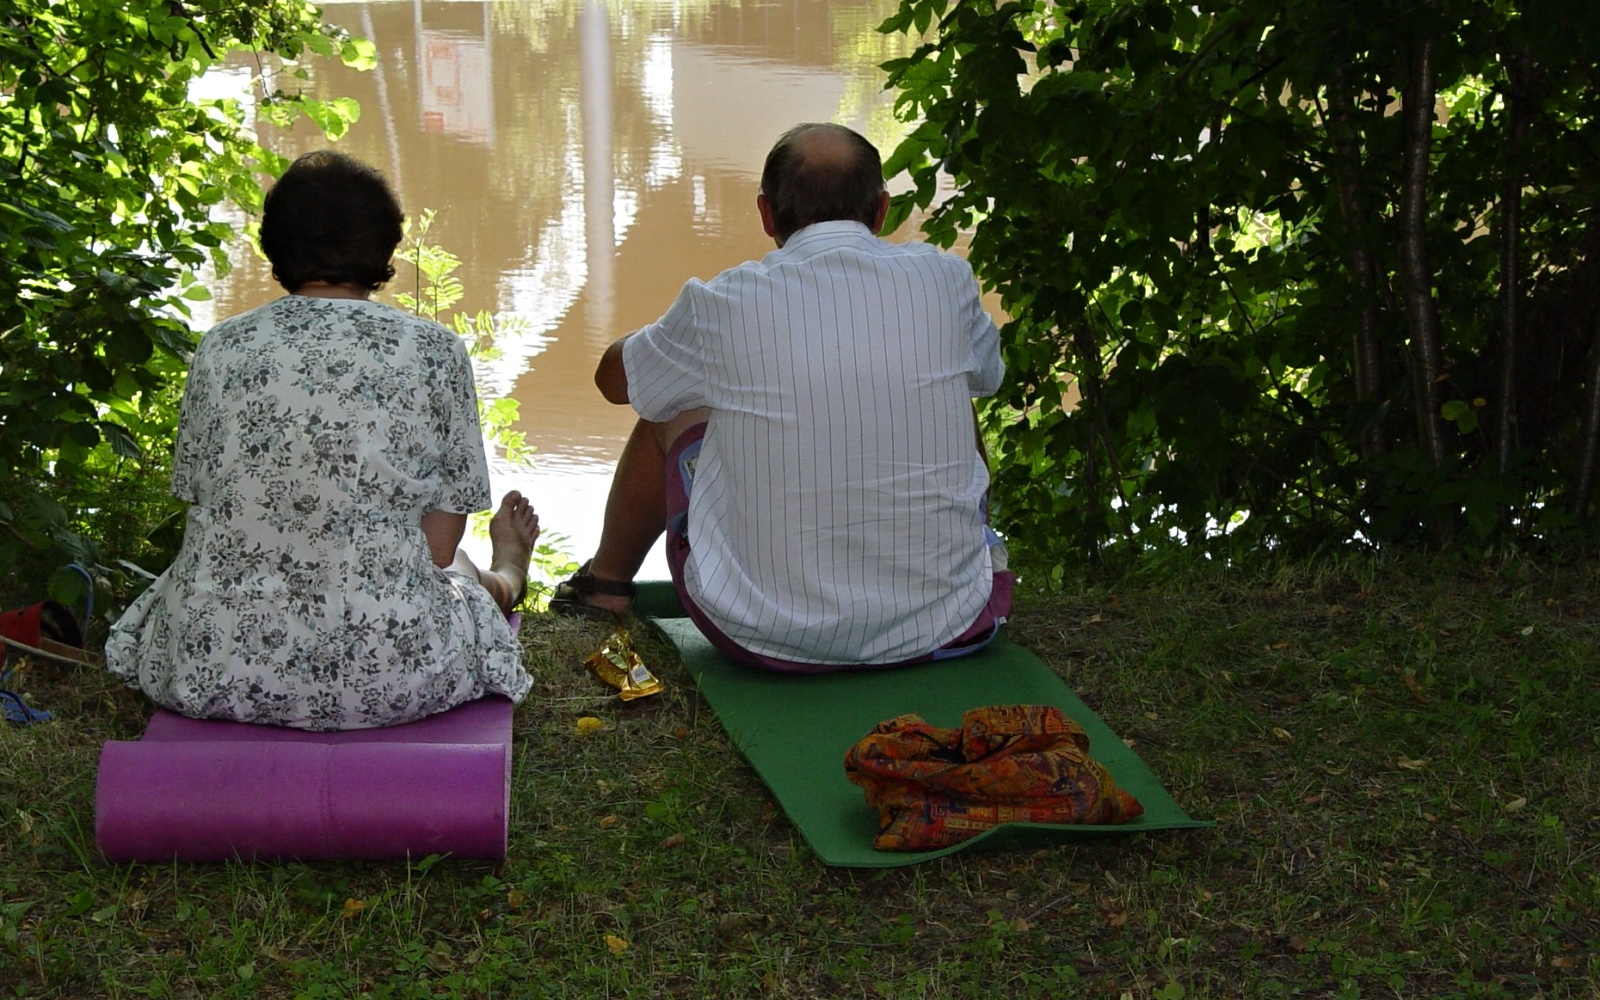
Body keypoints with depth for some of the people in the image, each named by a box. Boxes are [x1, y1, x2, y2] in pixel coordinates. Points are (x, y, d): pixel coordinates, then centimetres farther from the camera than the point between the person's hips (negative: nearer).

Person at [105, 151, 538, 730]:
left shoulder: (221, 348, 1)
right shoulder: (434, 352, -5)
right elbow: (438, 547, -3)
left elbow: (201, 504, 8)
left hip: (213, 668, 3)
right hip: (385, 677, -2)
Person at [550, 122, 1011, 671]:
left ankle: (607, 582, 51)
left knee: (670, 408, 24)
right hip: (944, 626, 2)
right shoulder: (944, 280, -6)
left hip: (771, 640, -1)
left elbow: (614, 377, 11)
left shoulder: (726, 303, -11)